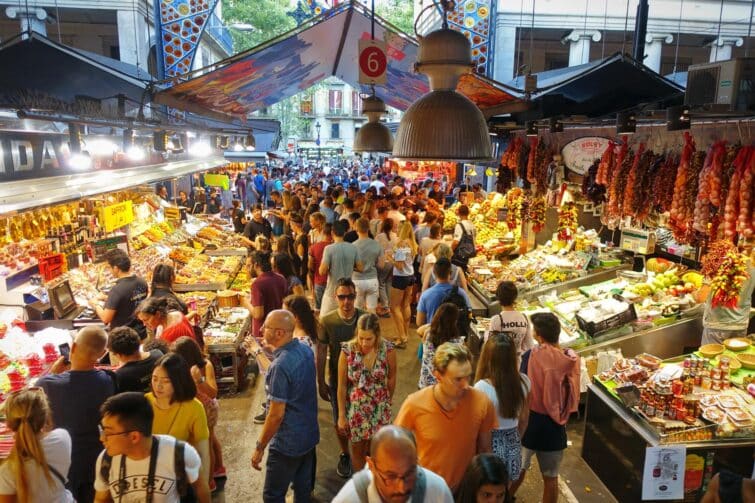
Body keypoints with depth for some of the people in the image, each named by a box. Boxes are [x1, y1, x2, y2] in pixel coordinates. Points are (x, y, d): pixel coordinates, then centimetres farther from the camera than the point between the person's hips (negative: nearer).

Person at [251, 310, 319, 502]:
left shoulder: (280, 366, -28)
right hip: (310, 435, 8)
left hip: (288, 443, -8)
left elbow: (276, 414, -24)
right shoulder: (305, 350, -3)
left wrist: (259, 448, -11)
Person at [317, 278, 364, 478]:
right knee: (340, 421, 16)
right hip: (336, 380, 0)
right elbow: (321, 353, -6)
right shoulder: (327, 321, -15)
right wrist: (321, 382, -3)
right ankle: (345, 455, 42)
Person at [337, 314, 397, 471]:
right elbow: (342, 386, -10)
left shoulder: (388, 350, -18)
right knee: (358, 450, 17)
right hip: (356, 409, -1)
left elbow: (391, 379, 1)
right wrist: (341, 415, -4)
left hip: (379, 409, 1)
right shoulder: (347, 351, -20)